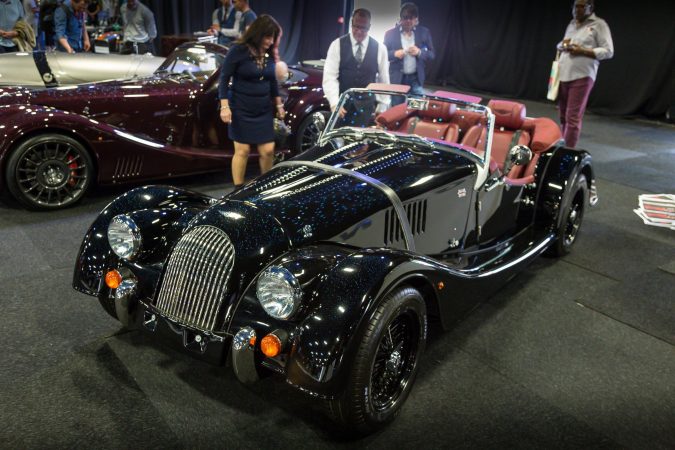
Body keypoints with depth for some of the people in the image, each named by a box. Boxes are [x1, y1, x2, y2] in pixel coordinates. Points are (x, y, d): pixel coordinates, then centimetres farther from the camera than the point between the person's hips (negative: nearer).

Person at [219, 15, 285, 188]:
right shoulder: (238, 50, -12)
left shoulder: (269, 53, 4)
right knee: (242, 150, 0)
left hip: (264, 110, 5)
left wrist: (278, 104, 18)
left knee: (268, 150, 3)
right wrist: (224, 106, -18)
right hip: (241, 109, -5)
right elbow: (224, 78, -11)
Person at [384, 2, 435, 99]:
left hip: (416, 79, 1)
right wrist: (395, 54, -18)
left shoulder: (424, 32, 2)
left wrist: (419, 52, -17)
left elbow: (432, 54, 3)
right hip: (396, 78, -1)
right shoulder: (390, 33, -1)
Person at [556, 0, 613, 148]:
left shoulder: (599, 24, 1)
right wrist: (563, 45, 2)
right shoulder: (572, 24, 19)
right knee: (563, 116, 9)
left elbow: (608, 52, -4)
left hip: (581, 76, -6)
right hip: (563, 75, 6)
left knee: (573, 118, -10)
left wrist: (582, 51, -14)